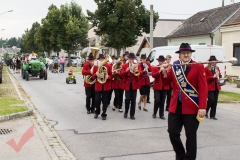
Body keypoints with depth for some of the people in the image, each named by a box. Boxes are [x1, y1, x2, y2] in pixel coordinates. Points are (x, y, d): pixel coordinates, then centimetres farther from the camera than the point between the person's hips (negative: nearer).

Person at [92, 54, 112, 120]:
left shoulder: (109, 66, 0)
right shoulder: (95, 66, 2)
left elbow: (111, 75, 3)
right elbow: (93, 76, 4)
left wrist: (108, 76, -19)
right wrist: (96, 74, -19)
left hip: (106, 86, 0)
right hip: (98, 86, 0)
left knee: (105, 101, 4)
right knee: (97, 100, 0)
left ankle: (104, 114, 14)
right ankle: (97, 112, 25)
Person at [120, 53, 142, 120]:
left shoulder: (137, 65, 6)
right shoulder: (124, 65, 3)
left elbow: (141, 73, -4)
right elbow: (121, 74, -6)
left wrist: (137, 71, -25)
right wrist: (126, 71, -23)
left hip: (134, 84, 1)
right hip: (127, 84, -1)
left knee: (133, 99, 2)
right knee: (127, 98, -8)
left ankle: (132, 114, 10)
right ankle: (126, 112, 16)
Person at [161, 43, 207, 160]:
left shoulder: (198, 67, -4)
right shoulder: (174, 66, 7)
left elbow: (203, 88, -9)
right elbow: (166, 83, 10)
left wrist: (202, 107, -17)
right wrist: (164, 73, -11)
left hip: (191, 107, -4)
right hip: (175, 106, 4)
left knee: (190, 135, 5)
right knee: (172, 132, 7)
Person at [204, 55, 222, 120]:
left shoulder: (217, 68, 12)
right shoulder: (206, 69, -9)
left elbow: (220, 76, 17)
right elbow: (205, 78, -14)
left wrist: (218, 74, -5)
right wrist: (213, 76, -22)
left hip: (216, 87, 6)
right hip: (209, 87, -6)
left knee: (215, 101, 5)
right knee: (211, 99, -14)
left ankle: (212, 115, 12)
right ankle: (206, 111, 12)